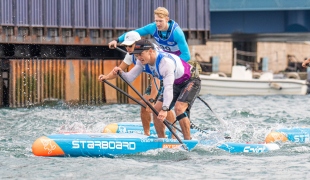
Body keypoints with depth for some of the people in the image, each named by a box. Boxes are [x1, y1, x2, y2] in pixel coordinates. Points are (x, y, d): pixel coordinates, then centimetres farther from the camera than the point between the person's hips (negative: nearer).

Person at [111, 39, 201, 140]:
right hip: (176, 84, 9)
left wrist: (165, 109, -52)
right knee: (157, 110, -1)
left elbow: (168, 87, -44)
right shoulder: (143, 62, -11)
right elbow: (130, 78, -12)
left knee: (179, 108, -28)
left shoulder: (166, 62, -37)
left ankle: (188, 141, -22)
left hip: (191, 81, -9)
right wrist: (121, 73, -35)